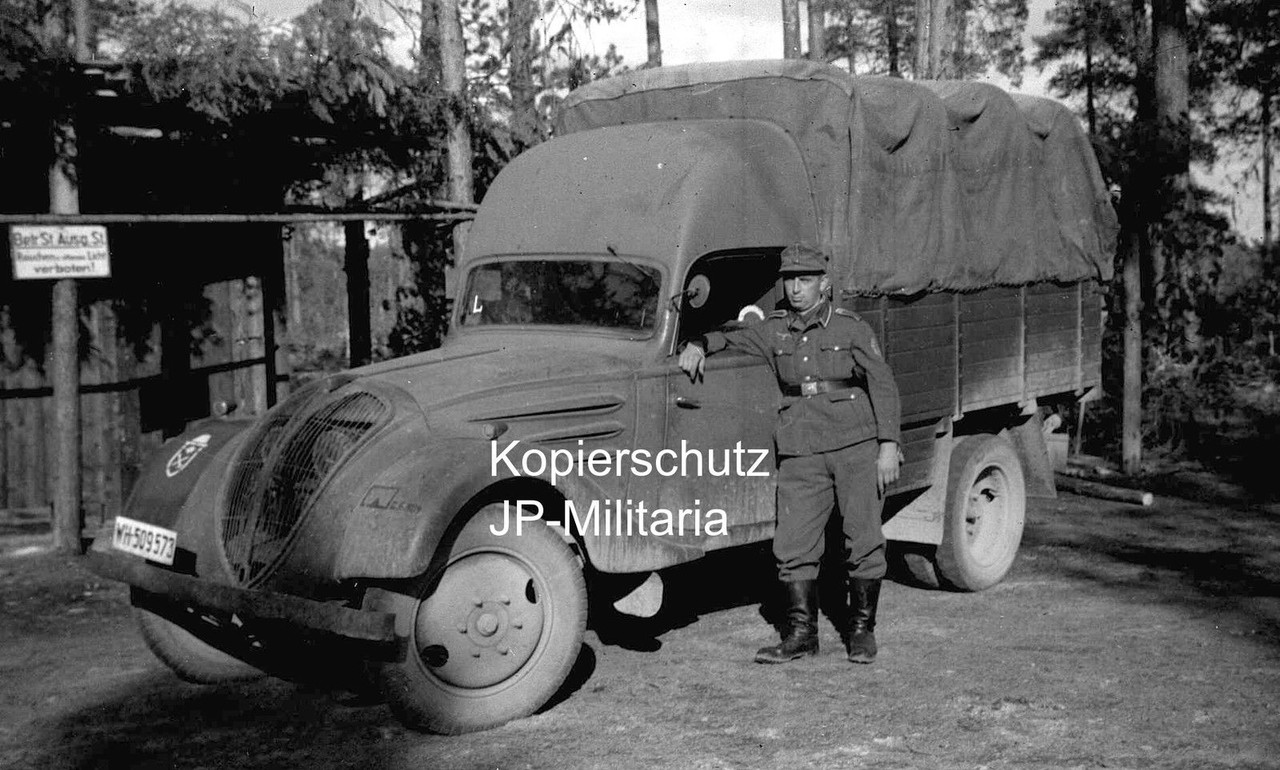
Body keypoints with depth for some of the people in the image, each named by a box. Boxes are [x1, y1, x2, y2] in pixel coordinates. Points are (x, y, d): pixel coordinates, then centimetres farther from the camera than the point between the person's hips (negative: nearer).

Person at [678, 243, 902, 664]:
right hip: (800, 451, 3)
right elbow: (731, 337, 21)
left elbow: (882, 384, 1)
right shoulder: (774, 330, 11)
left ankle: (861, 630, 16)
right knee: (793, 544, -2)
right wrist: (699, 344, -2)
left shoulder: (851, 328, 3)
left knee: (864, 539, 1)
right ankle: (800, 632, 10)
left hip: (856, 444, -2)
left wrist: (888, 444, -7)